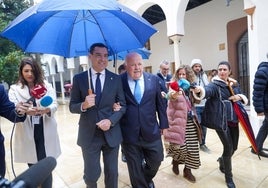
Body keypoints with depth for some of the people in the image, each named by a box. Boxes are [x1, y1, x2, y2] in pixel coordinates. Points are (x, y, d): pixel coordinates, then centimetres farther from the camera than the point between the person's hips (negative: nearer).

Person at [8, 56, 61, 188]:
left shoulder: (46, 86, 5)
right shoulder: (14, 89, 5)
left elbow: (54, 105, -5)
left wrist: (47, 109, -29)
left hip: (45, 133, 0)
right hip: (26, 135, 1)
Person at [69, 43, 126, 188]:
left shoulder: (116, 79, 0)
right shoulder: (79, 78, -2)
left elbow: (122, 105, 1)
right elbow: (72, 106, 1)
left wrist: (111, 121, -15)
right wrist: (83, 105, -22)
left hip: (111, 133, 1)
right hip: (89, 134, -1)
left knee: (112, 173, 15)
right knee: (91, 175, 12)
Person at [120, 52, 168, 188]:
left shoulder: (154, 79, 1)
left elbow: (160, 103, 6)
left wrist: (163, 124, 7)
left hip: (151, 131, 2)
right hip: (129, 133, -2)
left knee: (156, 160, 17)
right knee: (135, 169, 14)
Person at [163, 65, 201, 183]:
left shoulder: (190, 86, 10)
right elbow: (171, 95, -27)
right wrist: (174, 94, -51)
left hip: (190, 120, 5)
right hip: (178, 120, -5)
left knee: (192, 146, 4)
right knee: (180, 145, -7)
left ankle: (187, 170, 24)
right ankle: (175, 161, 27)